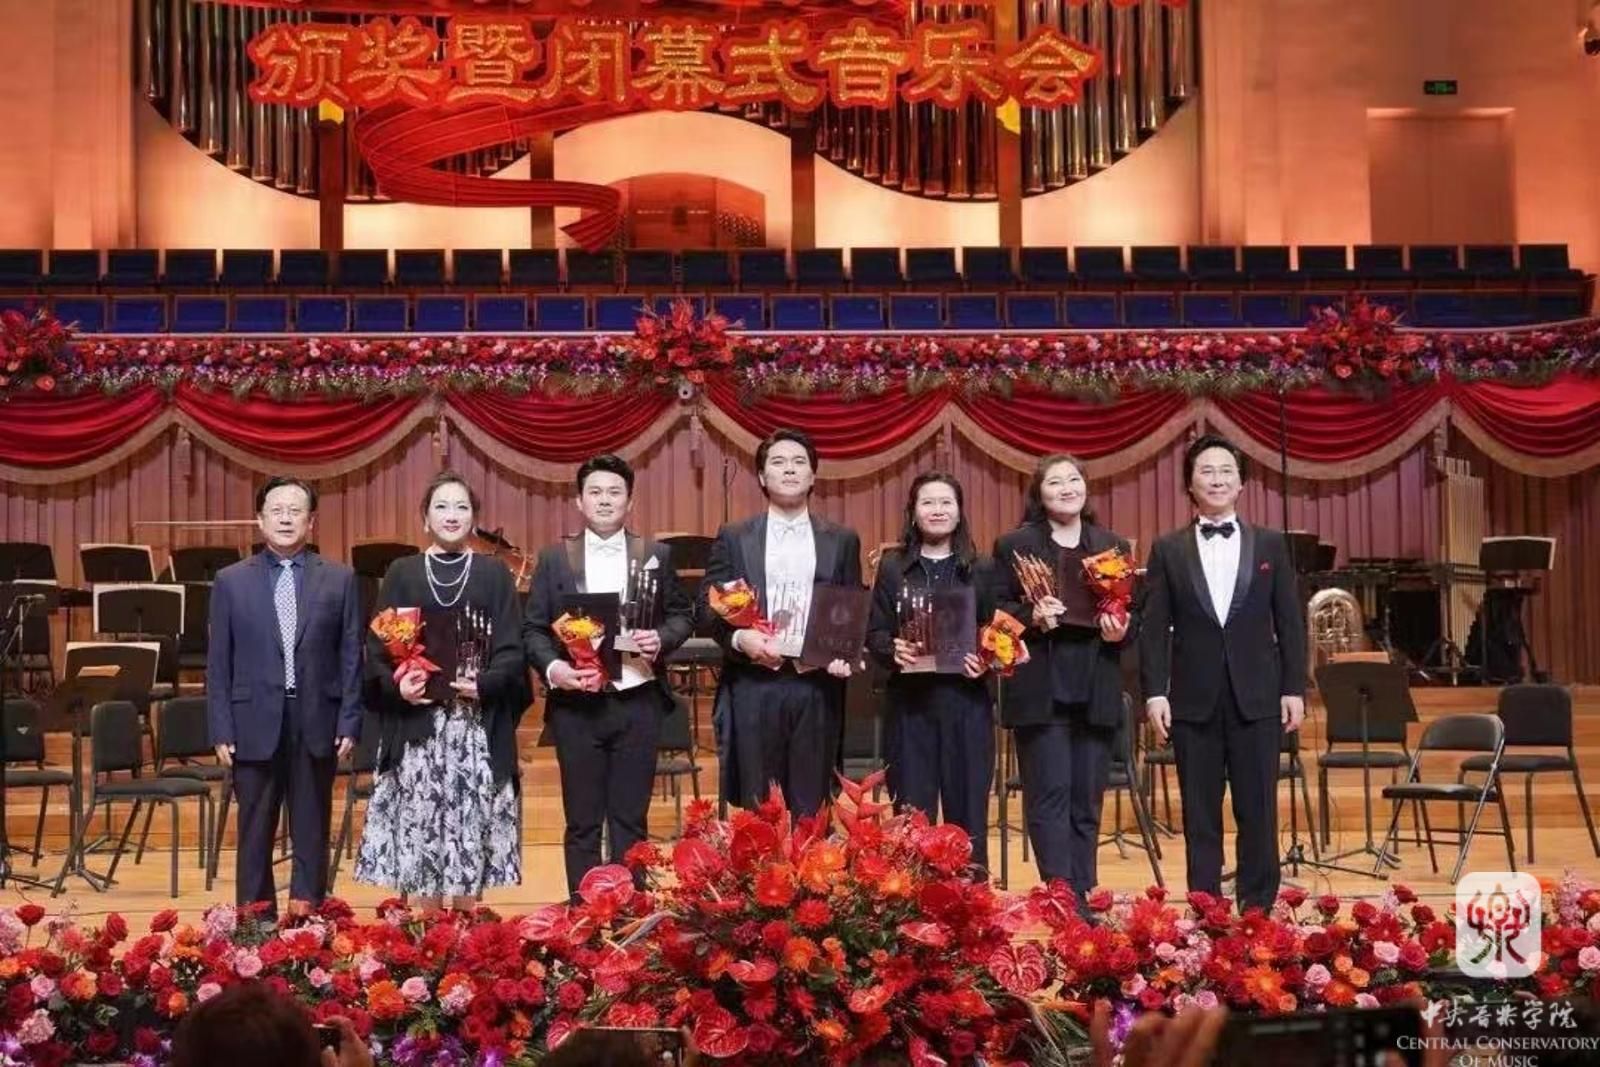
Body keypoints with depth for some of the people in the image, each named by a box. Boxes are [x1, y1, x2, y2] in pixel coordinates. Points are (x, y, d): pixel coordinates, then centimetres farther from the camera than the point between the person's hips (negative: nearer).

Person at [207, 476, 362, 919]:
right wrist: (222, 730, -2)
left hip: (317, 725, 0)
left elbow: (351, 657, 3)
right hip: (256, 725, 0)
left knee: (312, 833, 6)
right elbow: (218, 663, 4)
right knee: (254, 833, 6)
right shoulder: (231, 581, 5)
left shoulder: (339, 579, 5)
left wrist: (349, 723, -3)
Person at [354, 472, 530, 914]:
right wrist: (395, 685, -15)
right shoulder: (402, 573, 7)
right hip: (416, 726, 0)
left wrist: (485, 683, -16)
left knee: (472, 827, 1)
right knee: (418, 826, 0)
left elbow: (511, 650, 2)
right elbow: (377, 649, 3)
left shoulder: (495, 574, 6)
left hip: (478, 729, 0)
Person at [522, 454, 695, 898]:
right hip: (576, 705, 0)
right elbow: (533, 629, 3)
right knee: (582, 823, 6)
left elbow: (683, 615, 11)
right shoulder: (555, 559, 4)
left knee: (630, 820, 6)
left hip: (638, 701, 0)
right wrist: (553, 667, -15)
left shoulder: (656, 555, 6)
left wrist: (661, 639, -10)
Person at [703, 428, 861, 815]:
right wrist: (739, 638, -16)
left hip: (817, 688, 1)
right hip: (754, 688, -1)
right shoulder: (734, 538, 8)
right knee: (756, 809, 3)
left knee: (810, 812, 4)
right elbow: (708, 604, 3)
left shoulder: (842, 541, 11)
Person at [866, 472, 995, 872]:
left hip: (966, 700, 0)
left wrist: (986, 659, -15)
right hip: (909, 701, 0)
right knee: (912, 810, 2)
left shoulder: (980, 570, 7)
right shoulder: (892, 567, 6)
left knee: (967, 806, 3)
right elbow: (874, 632, 3)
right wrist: (892, 651, -17)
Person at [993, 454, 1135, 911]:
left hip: (1096, 690, 4)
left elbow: (1135, 612, 15)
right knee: (1050, 796, -7)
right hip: (1040, 689, -3)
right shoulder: (1014, 545, 3)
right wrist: (1032, 617, -18)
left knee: (1087, 800, 7)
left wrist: (1121, 630, -6)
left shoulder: (1113, 545, 13)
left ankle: (1081, 899, 14)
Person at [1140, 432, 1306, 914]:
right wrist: (1154, 692, -7)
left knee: (1258, 812, 3)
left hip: (1257, 698, 0)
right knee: (1200, 816, 4)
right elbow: (1155, 627, 1)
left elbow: (1289, 622, 7)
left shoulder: (1271, 544, 8)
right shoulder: (1168, 550, 5)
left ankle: (1258, 910, 12)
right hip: (1193, 700, 0)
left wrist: (1294, 688, 1)